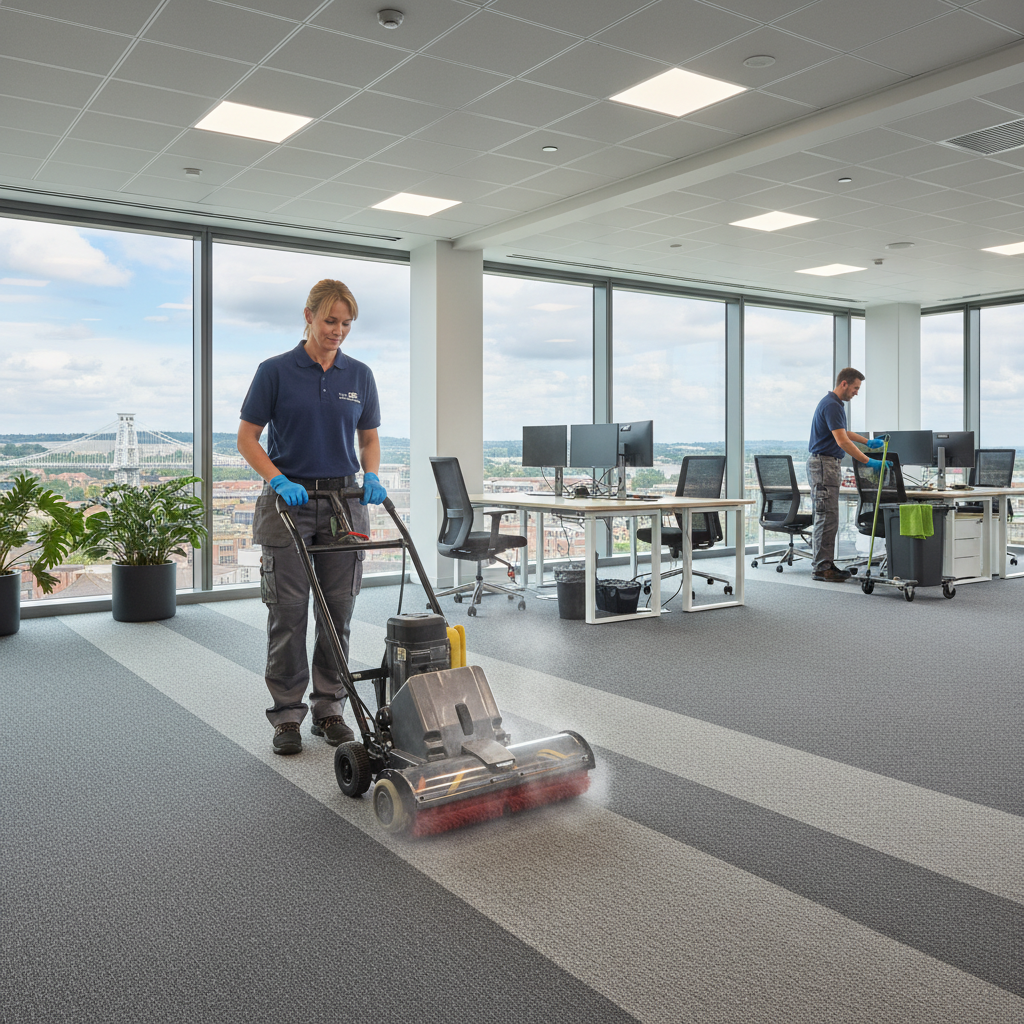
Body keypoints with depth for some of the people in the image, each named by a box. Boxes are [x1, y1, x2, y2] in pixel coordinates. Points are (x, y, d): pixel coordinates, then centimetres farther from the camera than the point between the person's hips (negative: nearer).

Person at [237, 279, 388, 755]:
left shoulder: (359, 375, 6)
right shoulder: (275, 371, -4)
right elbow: (247, 437, -3)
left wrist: (371, 476, -6)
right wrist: (279, 480, -17)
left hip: (344, 500, 3)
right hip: (288, 501, -3)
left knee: (338, 611, 6)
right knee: (288, 612, 0)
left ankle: (329, 707, 19)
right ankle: (287, 715, 11)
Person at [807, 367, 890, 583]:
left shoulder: (834, 404, 15)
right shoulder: (831, 405, -18)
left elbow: (843, 432, 32)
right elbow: (842, 441, -25)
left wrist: (868, 442, 30)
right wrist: (869, 461, -25)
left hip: (830, 465, 11)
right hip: (823, 465, -11)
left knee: (829, 518, 11)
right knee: (826, 517, -8)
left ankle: (827, 564, 15)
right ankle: (820, 568, -5)